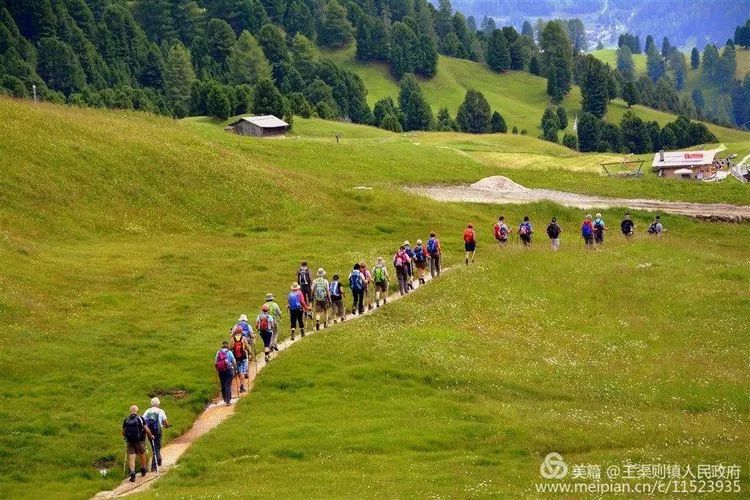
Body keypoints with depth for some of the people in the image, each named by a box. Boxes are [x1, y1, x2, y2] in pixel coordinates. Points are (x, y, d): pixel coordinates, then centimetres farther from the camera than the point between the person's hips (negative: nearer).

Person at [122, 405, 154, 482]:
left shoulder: (126, 420, 3)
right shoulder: (140, 419, -5)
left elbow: (123, 433, 11)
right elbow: (147, 430, -8)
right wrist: (151, 436, 8)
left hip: (130, 441, 1)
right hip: (140, 441, -1)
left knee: (131, 458, 1)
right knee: (142, 455, 20)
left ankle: (132, 474, -15)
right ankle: (143, 471, 37)